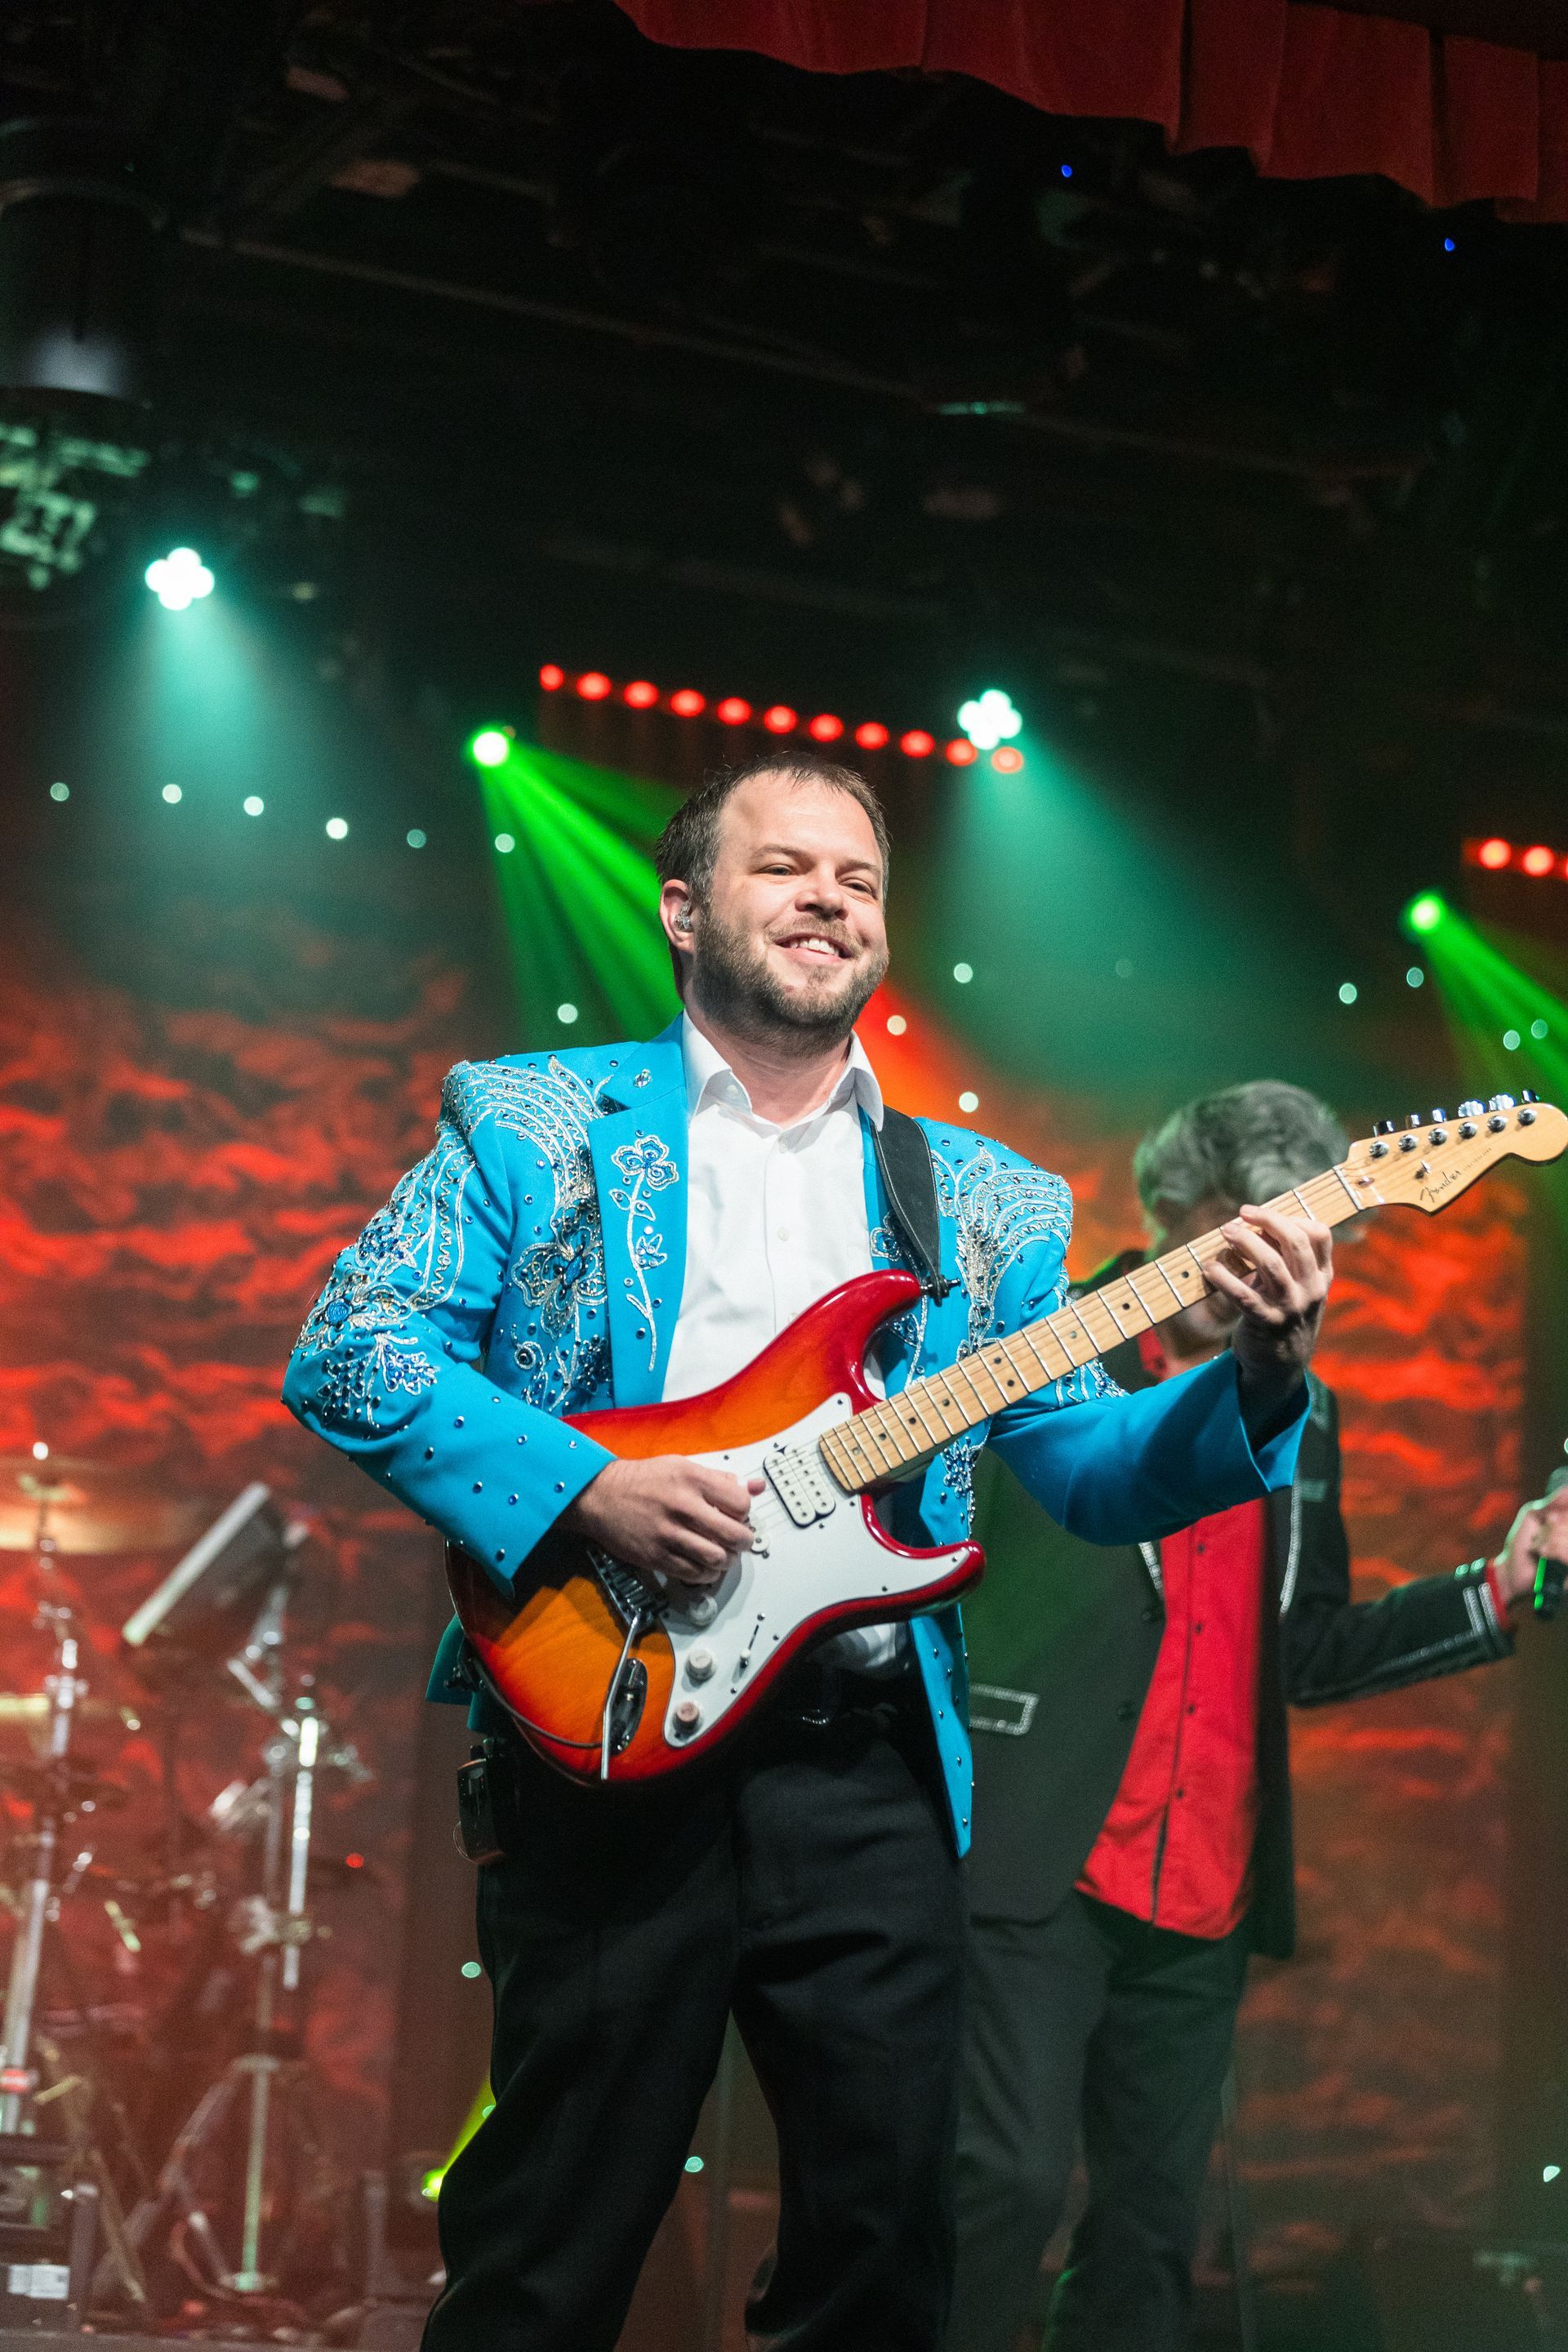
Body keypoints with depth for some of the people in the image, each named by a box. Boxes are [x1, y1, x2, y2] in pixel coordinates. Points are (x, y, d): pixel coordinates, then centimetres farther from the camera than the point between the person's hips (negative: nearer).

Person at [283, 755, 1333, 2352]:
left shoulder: (989, 1204, 15)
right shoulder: (532, 1122, 6)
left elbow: (1087, 1467, 10)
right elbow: (349, 1350, -3)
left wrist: (1257, 1379, -9)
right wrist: (579, 1491, -16)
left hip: (870, 1770, 3)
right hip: (610, 1741, -3)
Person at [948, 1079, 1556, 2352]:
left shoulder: (1300, 1420, 18)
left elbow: (1306, 1653, 19)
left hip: (1205, 1902, 5)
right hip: (1036, 1865, -5)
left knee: (1153, 2223, 6)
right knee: (1009, 2178, -15)